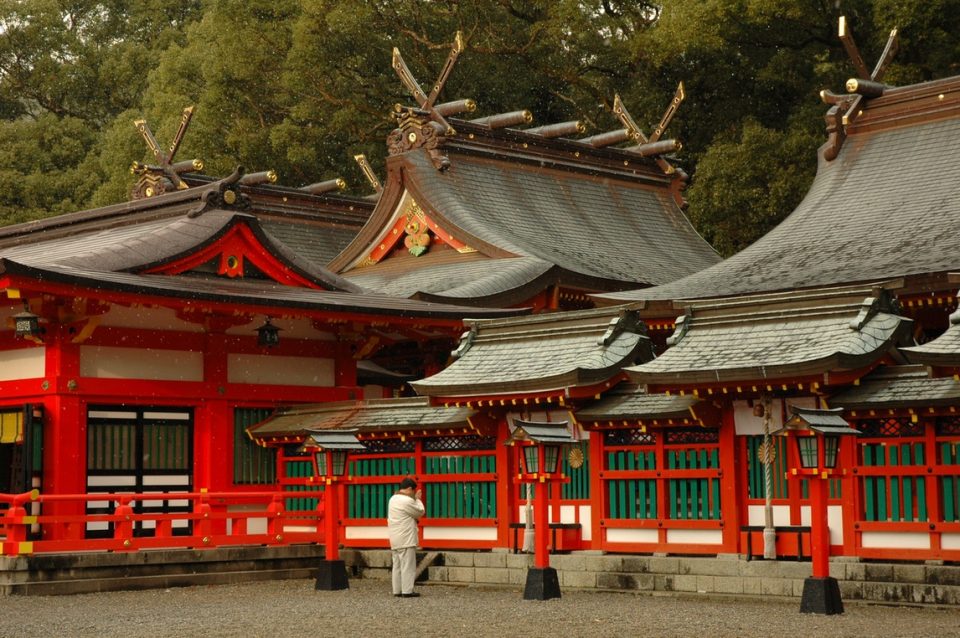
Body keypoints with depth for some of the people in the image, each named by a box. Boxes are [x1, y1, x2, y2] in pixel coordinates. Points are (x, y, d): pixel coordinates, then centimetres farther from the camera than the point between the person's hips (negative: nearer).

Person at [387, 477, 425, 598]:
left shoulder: (393, 499, 13)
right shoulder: (407, 501, -16)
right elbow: (420, 512, -4)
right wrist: (417, 499, 6)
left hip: (395, 539, 9)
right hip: (406, 539, -9)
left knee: (397, 565, 11)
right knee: (408, 565, -6)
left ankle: (397, 590, 13)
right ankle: (407, 591, -7)